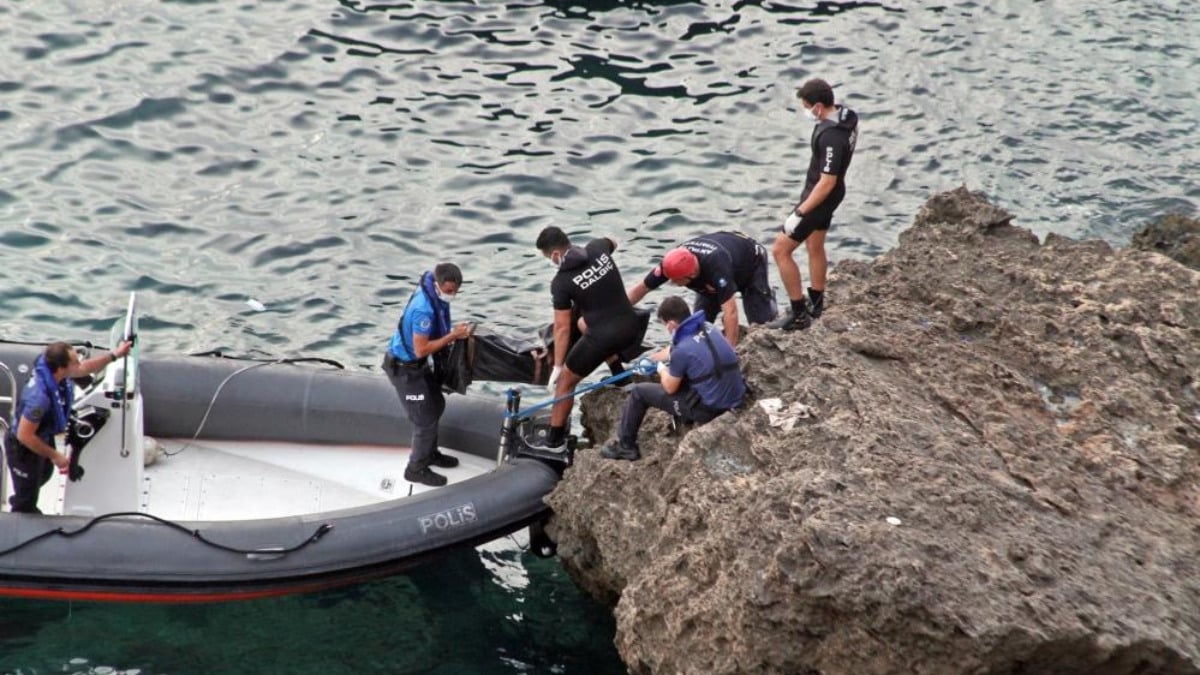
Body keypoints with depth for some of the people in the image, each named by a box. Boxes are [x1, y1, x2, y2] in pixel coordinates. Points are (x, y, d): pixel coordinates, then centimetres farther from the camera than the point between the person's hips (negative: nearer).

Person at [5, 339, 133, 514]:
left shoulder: (56, 372, -20)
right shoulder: (39, 397, -44)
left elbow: (85, 368, 4)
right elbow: (24, 436, -35)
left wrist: (114, 355, 3)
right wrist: (55, 456, -26)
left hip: (43, 437, 9)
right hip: (24, 447, -9)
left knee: (43, 474, 35)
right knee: (27, 492, 12)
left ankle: (25, 508, 62)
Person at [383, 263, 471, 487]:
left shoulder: (435, 294, -6)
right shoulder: (424, 308, -34)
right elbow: (421, 349, -30)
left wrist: (454, 332, -5)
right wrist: (452, 336, -27)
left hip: (418, 365, 10)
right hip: (404, 368, -10)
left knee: (436, 405, 24)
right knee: (425, 420, 0)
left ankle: (430, 453, 44)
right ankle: (416, 469, 18)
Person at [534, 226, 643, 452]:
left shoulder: (561, 282, -12)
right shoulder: (598, 248, 1)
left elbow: (562, 328, -8)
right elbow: (613, 243, 29)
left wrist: (557, 366, 0)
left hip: (603, 337, -6)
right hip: (632, 330, 6)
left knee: (566, 381, 14)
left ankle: (554, 439, 19)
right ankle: (619, 375, 31)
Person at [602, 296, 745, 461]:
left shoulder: (682, 349, -21)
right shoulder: (708, 328, 2)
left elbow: (670, 388, -4)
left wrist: (662, 370, 16)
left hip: (708, 409, -7)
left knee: (638, 392, 8)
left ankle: (625, 446, 21)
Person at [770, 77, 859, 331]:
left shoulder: (831, 137, -34)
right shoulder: (846, 115, -4)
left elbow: (827, 182, -32)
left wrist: (799, 213, -27)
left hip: (820, 196, -10)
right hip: (828, 194, 10)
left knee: (780, 250, -4)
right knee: (815, 247, 26)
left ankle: (799, 314, 2)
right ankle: (816, 304, 41)